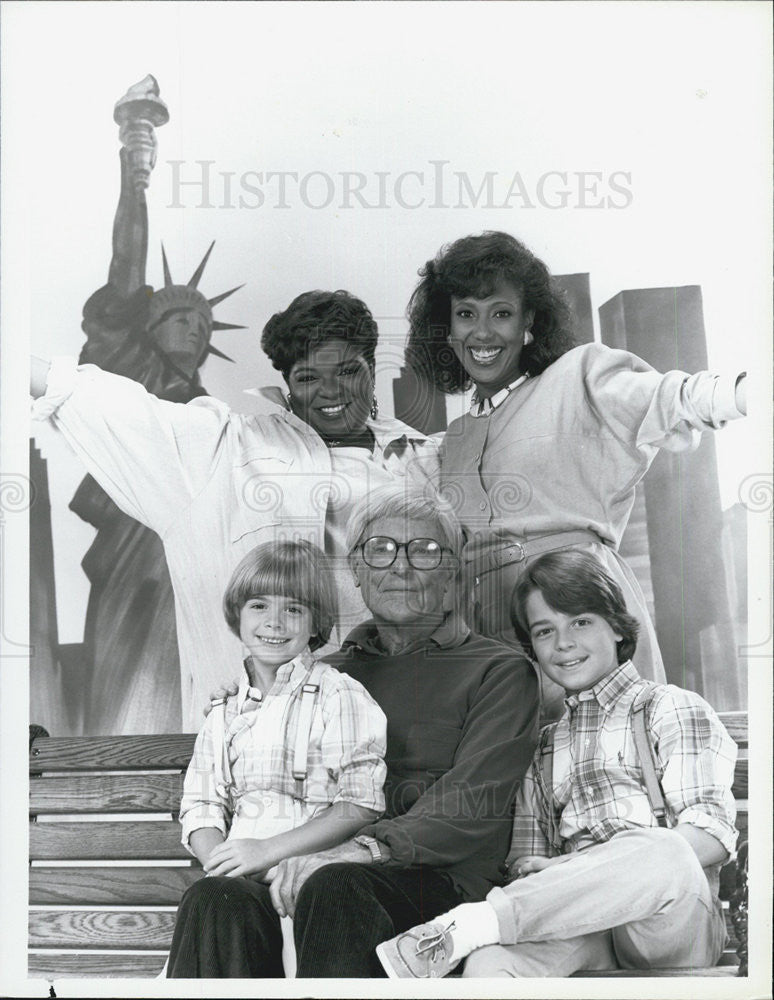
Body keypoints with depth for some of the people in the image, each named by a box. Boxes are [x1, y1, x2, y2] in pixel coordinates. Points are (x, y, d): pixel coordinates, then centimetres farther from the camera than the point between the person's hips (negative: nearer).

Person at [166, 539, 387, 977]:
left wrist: (269, 849, -14)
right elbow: (201, 806, 15)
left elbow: (362, 806, -8)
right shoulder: (225, 714, 19)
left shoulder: (338, 697, 1)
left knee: (209, 900, -31)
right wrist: (217, 859, -8)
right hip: (242, 877, 4)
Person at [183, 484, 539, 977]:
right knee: (223, 896, -30)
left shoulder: (500, 671, 10)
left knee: (333, 888, -36)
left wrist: (371, 846, -22)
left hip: (442, 877, -3)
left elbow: (474, 806, -6)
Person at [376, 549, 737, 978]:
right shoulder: (543, 747, 28)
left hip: (672, 924, -1)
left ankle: (462, 927, -35)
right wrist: (534, 873, -10)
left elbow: (713, 835, -1)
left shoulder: (672, 708, 14)